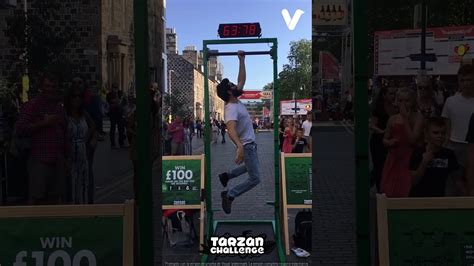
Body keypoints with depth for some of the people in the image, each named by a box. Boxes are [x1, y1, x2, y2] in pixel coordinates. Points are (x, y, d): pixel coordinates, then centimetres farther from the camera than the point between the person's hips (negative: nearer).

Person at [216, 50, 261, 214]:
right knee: (255, 178, -8)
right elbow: (231, 129, -44)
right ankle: (230, 195, -3)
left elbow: (242, 79, 13)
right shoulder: (231, 108, -26)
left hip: (250, 143, 10)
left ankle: (227, 176, 33)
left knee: (251, 167, 31)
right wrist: (239, 146, -60)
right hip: (246, 145, -10)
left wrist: (242, 60, 8)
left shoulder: (236, 101, 2)